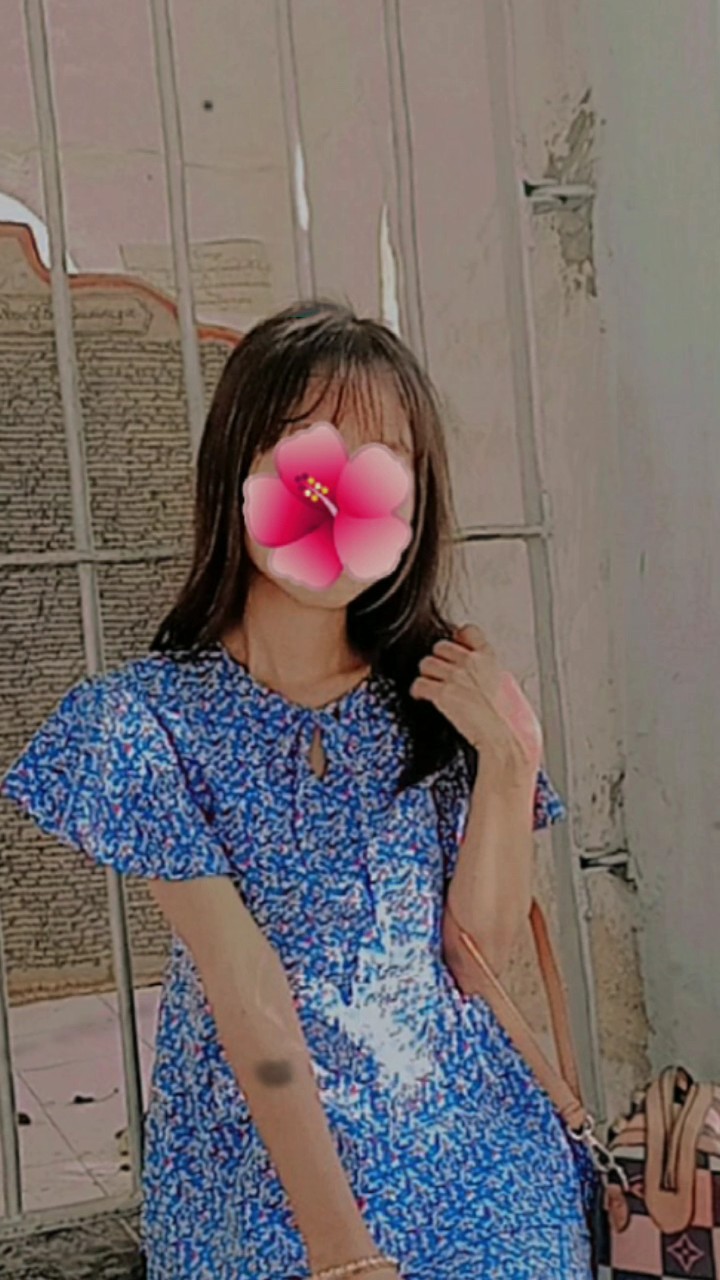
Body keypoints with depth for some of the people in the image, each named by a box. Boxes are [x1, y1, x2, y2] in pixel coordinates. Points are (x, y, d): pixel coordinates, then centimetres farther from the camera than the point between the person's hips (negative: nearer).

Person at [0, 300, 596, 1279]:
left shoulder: (438, 694, -2)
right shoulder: (145, 718, -13)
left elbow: (478, 958, -5)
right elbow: (242, 990, -17)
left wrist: (506, 761, -17)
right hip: (259, 1169, -3)